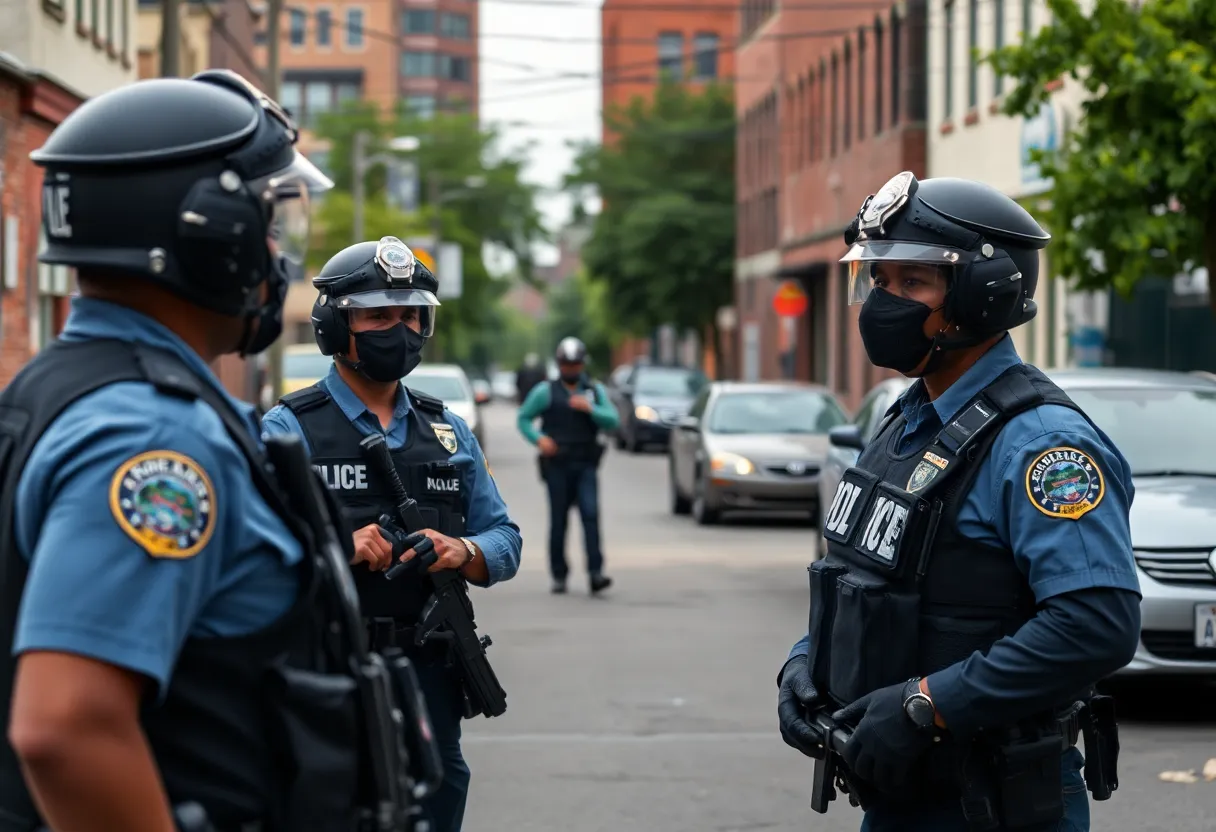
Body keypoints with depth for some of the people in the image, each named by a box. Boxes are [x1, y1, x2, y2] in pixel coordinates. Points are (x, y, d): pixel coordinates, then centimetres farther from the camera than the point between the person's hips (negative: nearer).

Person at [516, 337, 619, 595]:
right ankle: (559, 576, 11)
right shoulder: (545, 392, 5)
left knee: (590, 515, -13)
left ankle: (595, 573, -19)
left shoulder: (595, 391, 11)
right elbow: (523, 418, 6)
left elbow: (613, 421, 2)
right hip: (557, 465, -1)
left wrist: (590, 409, -15)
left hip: (586, 466, 1)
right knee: (558, 521, 1)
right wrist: (538, 438, -12)